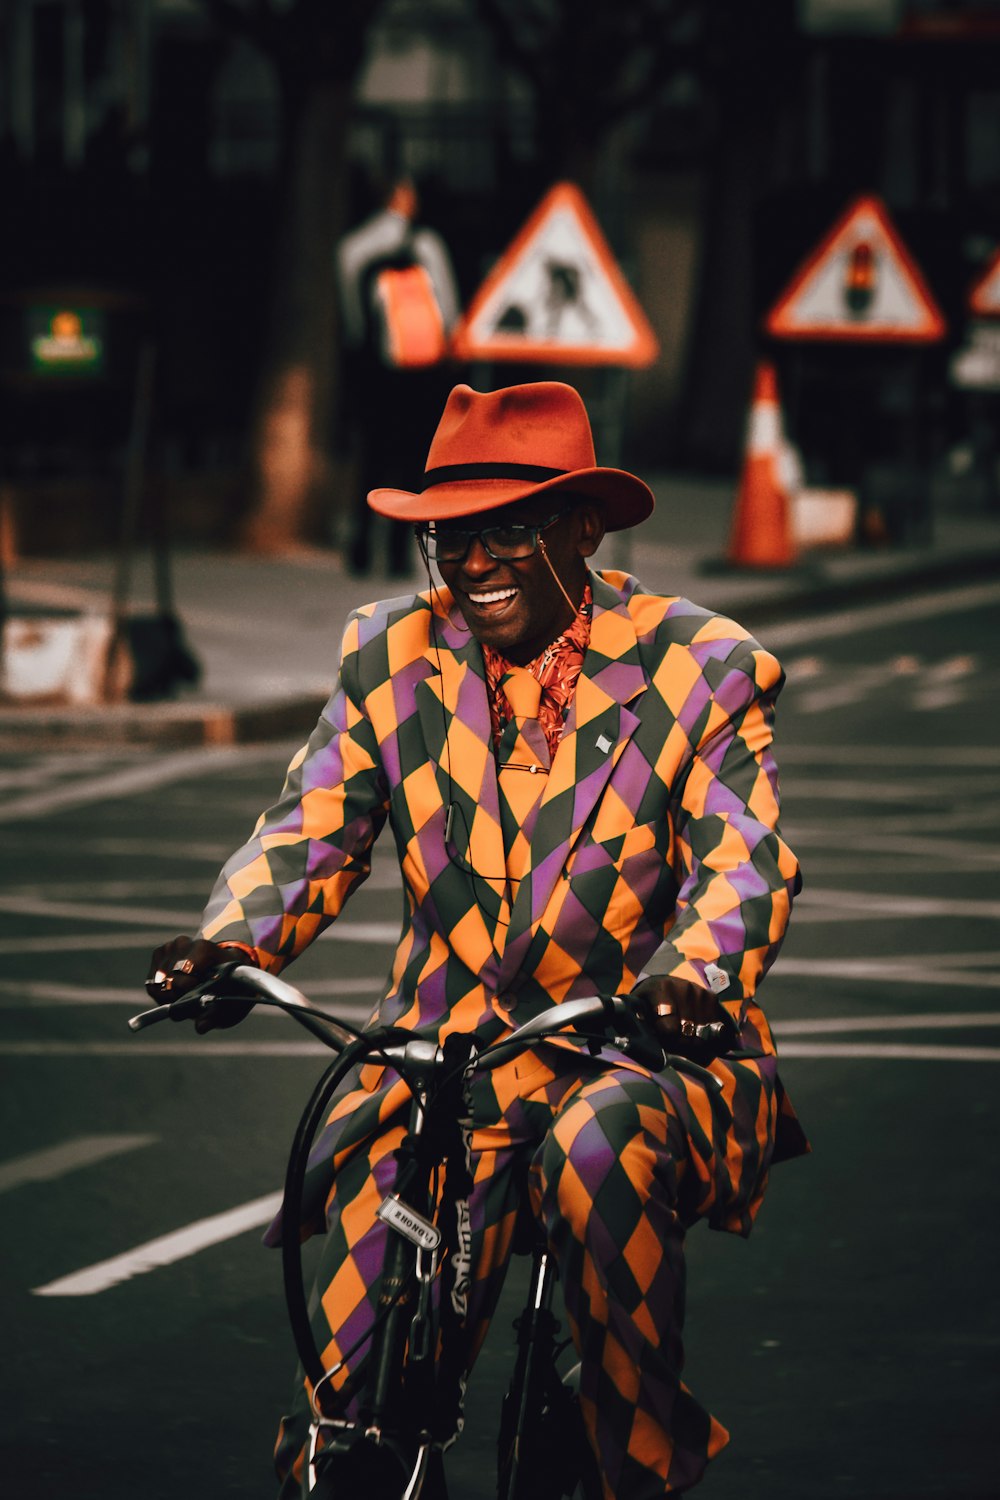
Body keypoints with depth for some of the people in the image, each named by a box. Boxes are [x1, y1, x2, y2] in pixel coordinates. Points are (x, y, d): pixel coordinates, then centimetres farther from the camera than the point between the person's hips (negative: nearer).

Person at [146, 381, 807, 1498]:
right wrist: (233, 942, -20)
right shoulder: (390, 656, 6)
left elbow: (744, 862, -12)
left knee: (597, 1144, -38)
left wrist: (691, 975, -34)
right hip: (443, 1069, 2)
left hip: (642, 1058, -2)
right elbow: (313, 828, 2)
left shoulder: (700, 670, -3)